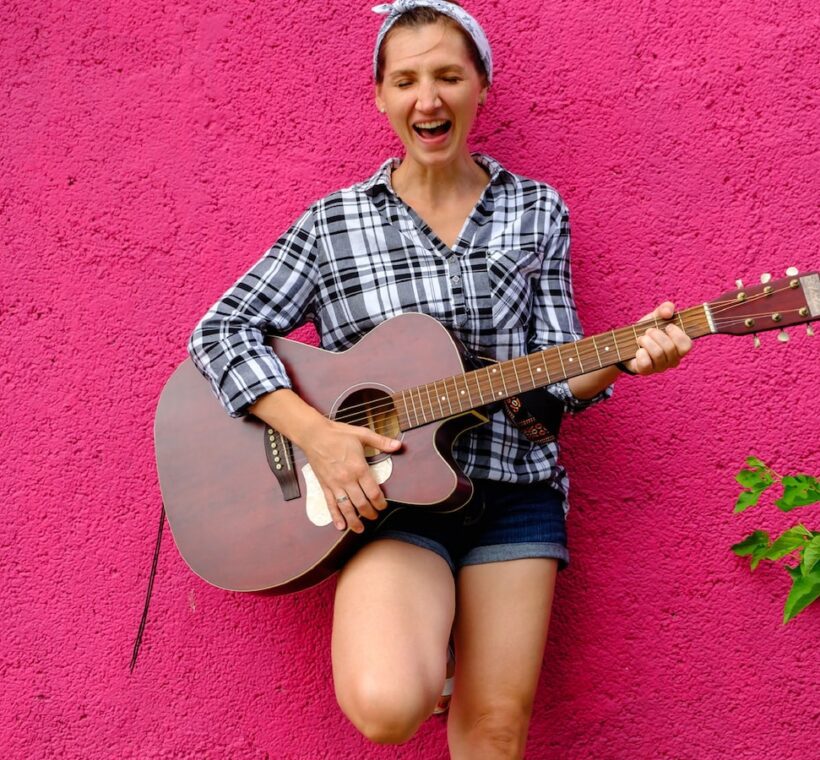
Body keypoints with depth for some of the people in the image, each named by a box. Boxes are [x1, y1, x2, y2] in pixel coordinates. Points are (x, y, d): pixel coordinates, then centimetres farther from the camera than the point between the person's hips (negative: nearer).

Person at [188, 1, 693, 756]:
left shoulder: (536, 212, 6)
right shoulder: (334, 224, 1)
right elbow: (223, 331, -2)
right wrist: (315, 432, -16)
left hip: (515, 491, 2)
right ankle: (418, 645, 10)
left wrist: (625, 355, -18)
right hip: (391, 495, -1)